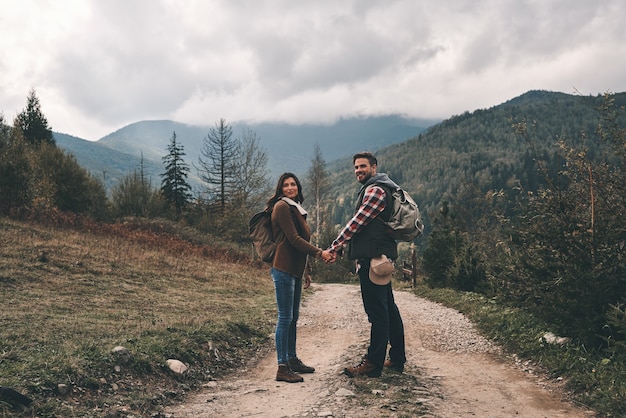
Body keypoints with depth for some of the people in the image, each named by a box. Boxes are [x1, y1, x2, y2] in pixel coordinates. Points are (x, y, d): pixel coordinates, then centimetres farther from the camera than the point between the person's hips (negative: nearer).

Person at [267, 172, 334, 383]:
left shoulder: (296, 208, 21)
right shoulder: (282, 206, -8)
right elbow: (293, 239, -15)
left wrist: (306, 270, 24)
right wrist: (319, 253, -16)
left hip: (295, 269, 9)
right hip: (284, 269, -9)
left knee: (293, 317, 14)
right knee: (285, 318, -8)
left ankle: (292, 360, 24)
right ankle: (283, 368, -4)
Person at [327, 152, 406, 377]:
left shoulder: (375, 190, -10)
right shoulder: (374, 189, 23)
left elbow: (357, 223, -16)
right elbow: (361, 225, 23)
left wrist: (335, 247, -14)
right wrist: (342, 247, 17)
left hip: (373, 259, -11)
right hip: (380, 258, 11)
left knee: (377, 310, -7)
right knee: (388, 308, 14)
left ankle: (373, 363, -3)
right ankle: (397, 358, 22)